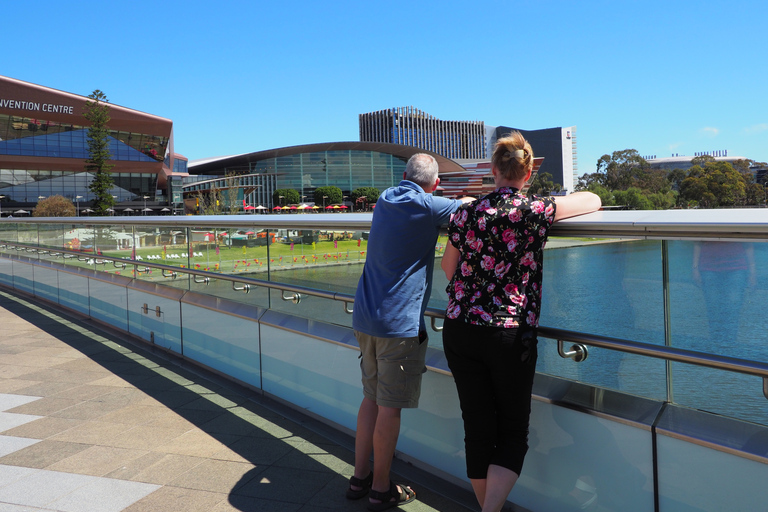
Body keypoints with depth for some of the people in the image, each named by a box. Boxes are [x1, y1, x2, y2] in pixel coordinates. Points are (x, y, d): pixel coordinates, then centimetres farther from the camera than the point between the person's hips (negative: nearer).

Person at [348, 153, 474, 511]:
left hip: (365, 318, 8)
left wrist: (459, 201, 34)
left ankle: (359, 478, 26)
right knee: (389, 408, 2)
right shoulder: (426, 206, -11)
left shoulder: (385, 200, 11)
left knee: (371, 399, 17)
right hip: (399, 322, -8)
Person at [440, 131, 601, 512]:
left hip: (460, 332, 3)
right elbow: (593, 200, 6)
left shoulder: (466, 213, 2)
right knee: (514, 432, 12)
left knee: (477, 429, 14)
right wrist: (549, 209, 21)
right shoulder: (534, 211, -8)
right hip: (511, 336, -3)